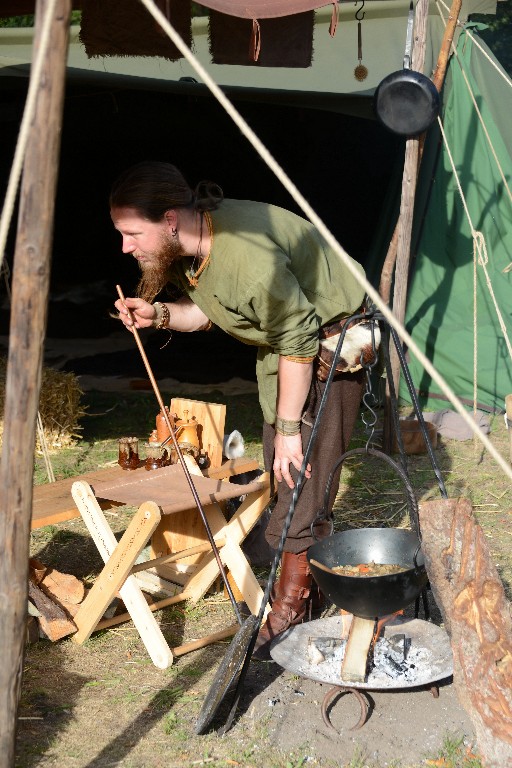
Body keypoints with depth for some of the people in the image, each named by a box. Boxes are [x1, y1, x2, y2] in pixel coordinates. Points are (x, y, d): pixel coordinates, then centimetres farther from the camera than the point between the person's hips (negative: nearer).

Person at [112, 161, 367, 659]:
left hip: (331, 343, -9)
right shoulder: (185, 249, -10)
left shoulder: (248, 257, -38)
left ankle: (290, 607, 2)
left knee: (303, 473, -9)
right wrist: (159, 314, -14)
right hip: (282, 344, 9)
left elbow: (300, 344, -29)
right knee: (280, 470, 15)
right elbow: (204, 311, 7)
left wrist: (289, 428, -21)